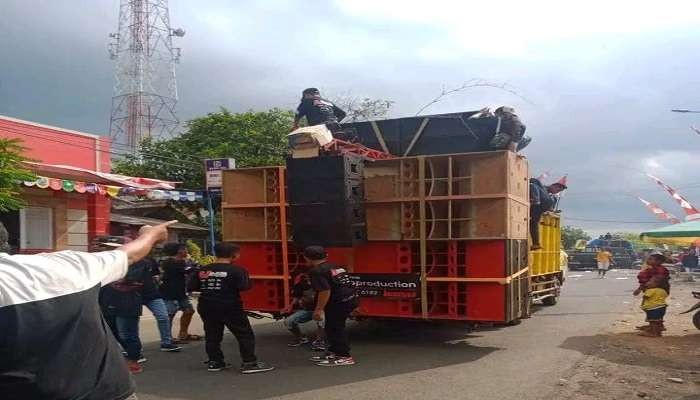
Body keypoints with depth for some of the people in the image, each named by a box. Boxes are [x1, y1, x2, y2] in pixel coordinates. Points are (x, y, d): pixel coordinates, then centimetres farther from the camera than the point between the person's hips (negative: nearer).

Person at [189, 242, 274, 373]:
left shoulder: (203, 270, 5)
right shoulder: (236, 270, -11)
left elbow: (192, 287, 6)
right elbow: (244, 287, -21)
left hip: (206, 307, 5)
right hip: (230, 307, -5)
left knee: (212, 335, 17)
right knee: (245, 335, 2)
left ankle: (214, 362, 19)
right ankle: (249, 363, 0)